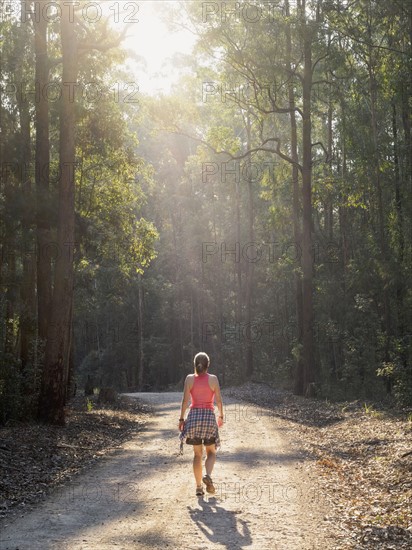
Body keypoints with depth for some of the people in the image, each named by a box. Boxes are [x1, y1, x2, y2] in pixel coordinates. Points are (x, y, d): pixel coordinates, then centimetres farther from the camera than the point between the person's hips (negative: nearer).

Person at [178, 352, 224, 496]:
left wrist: (181, 419, 3)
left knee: (197, 453, 11)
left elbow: (185, 400, -4)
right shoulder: (213, 379, -3)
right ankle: (208, 476, -16)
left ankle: (199, 487, 9)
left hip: (194, 415, 1)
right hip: (209, 416, -1)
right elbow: (219, 400, -2)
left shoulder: (189, 378, -1)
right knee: (211, 452, 12)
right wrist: (221, 416, 12)